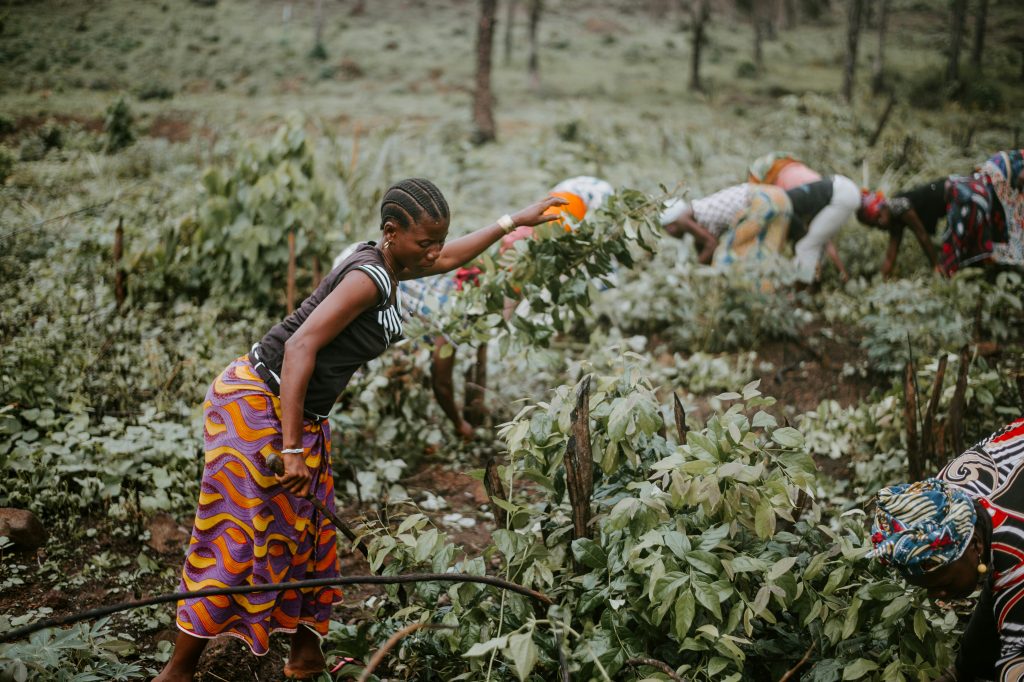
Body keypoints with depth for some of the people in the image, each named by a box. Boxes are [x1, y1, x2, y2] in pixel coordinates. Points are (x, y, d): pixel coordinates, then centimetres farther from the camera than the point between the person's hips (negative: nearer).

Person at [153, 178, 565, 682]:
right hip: (258, 402, -10)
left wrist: (514, 222, 33)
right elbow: (301, 345, -30)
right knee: (238, 540, -5)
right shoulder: (368, 278, -22)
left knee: (308, 532, 13)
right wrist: (291, 448, -34)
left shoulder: (389, 265, 7)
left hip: (302, 413, 10)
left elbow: (446, 259, 28)